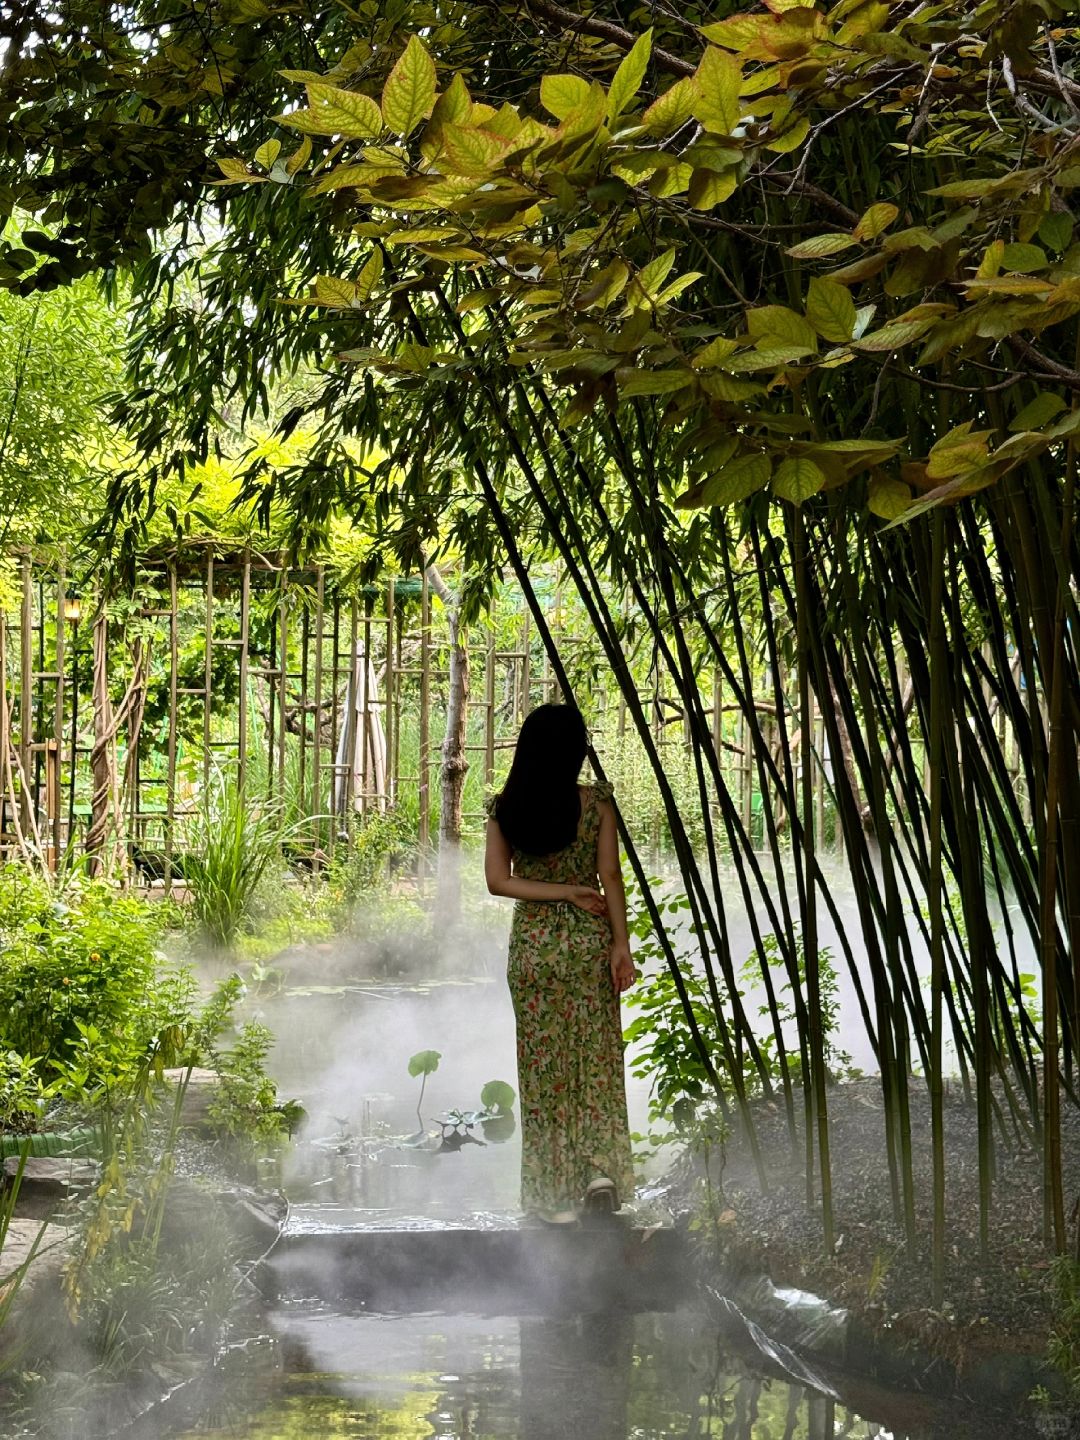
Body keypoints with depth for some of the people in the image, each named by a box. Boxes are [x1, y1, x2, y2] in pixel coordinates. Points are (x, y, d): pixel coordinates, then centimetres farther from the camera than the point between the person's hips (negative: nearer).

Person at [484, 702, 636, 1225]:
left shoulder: (504, 809, -2)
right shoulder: (596, 803, -7)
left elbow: (498, 880, -9)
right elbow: (610, 879, -8)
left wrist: (560, 892, -7)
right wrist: (621, 946, -5)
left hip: (532, 941, 1)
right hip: (589, 939, -1)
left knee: (542, 1063, 7)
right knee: (595, 1058, 10)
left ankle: (555, 1194, 9)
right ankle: (601, 1168, -5)